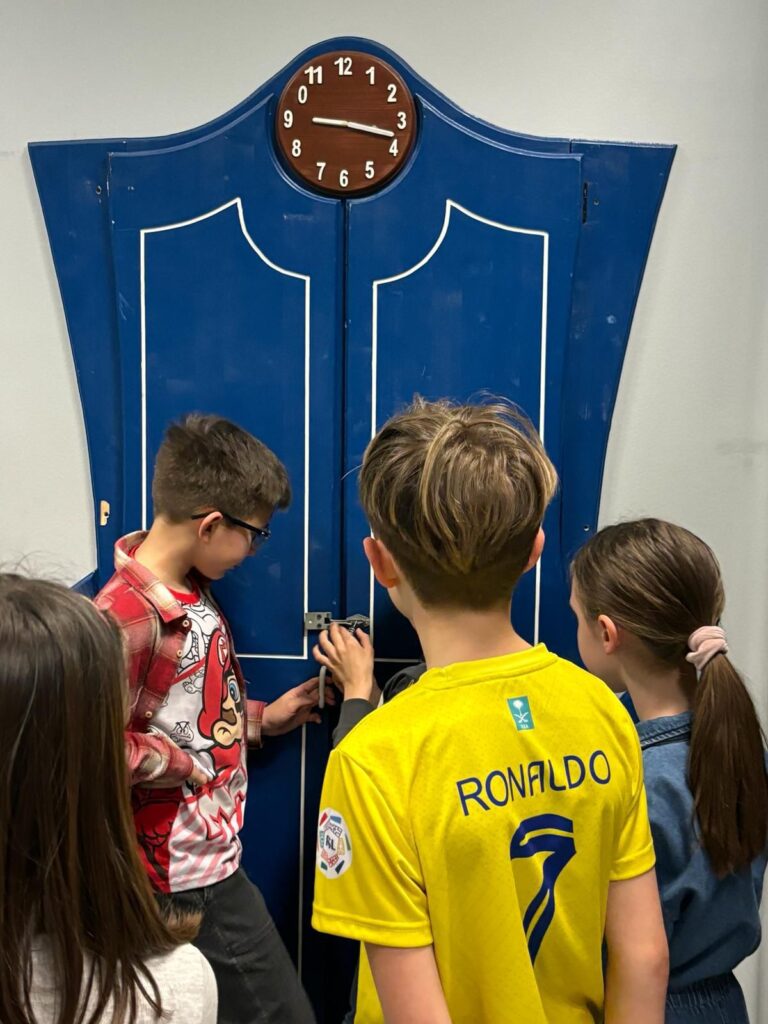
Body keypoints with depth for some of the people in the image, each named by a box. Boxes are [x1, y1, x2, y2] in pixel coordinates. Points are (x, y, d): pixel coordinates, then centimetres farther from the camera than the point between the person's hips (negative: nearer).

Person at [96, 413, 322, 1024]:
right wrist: (188, 768, -17)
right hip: (183, 879, -8)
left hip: (218, 854, 8)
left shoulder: (194, 591, 4)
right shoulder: (126, 618, -25)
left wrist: (261, 719, 6)